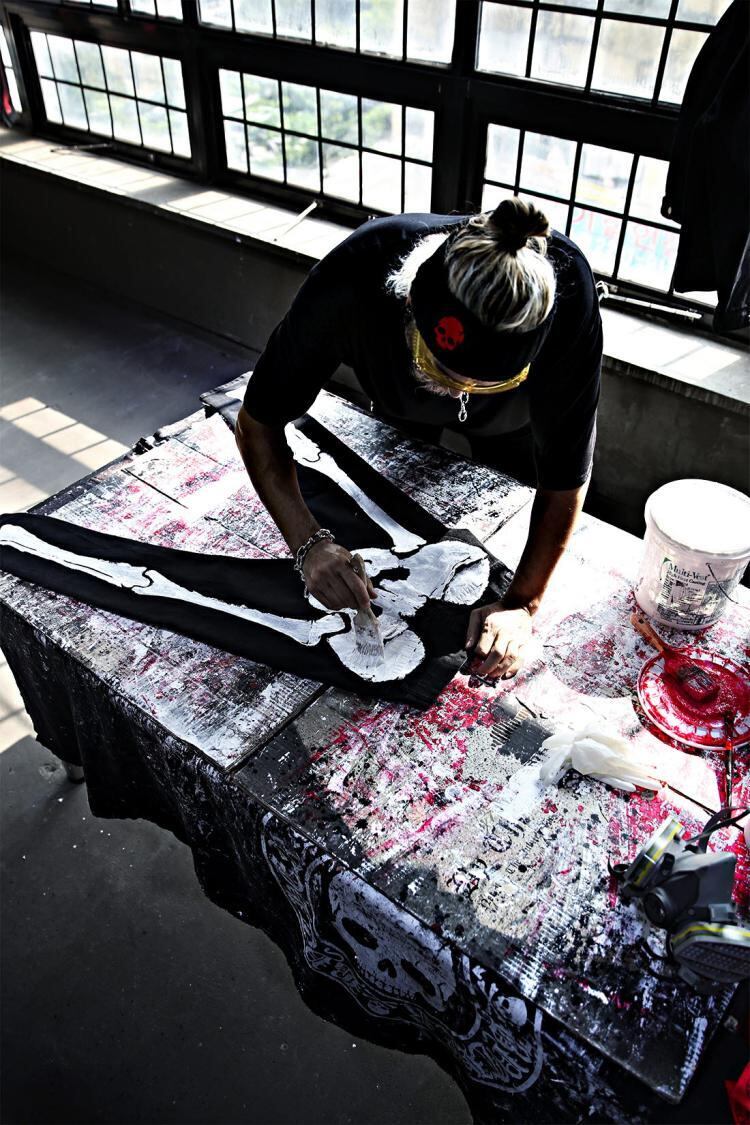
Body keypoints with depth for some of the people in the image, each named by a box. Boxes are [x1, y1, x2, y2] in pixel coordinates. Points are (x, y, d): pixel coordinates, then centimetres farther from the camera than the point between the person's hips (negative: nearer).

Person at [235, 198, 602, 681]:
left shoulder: (566, 292, -45)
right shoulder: (350, 279, -45)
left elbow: (566, 469, -35)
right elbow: (257, 423, -33)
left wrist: (523, 605, -42)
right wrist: (309, 542, -46)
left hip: (509, 422, -1)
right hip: (399, 410, 1)